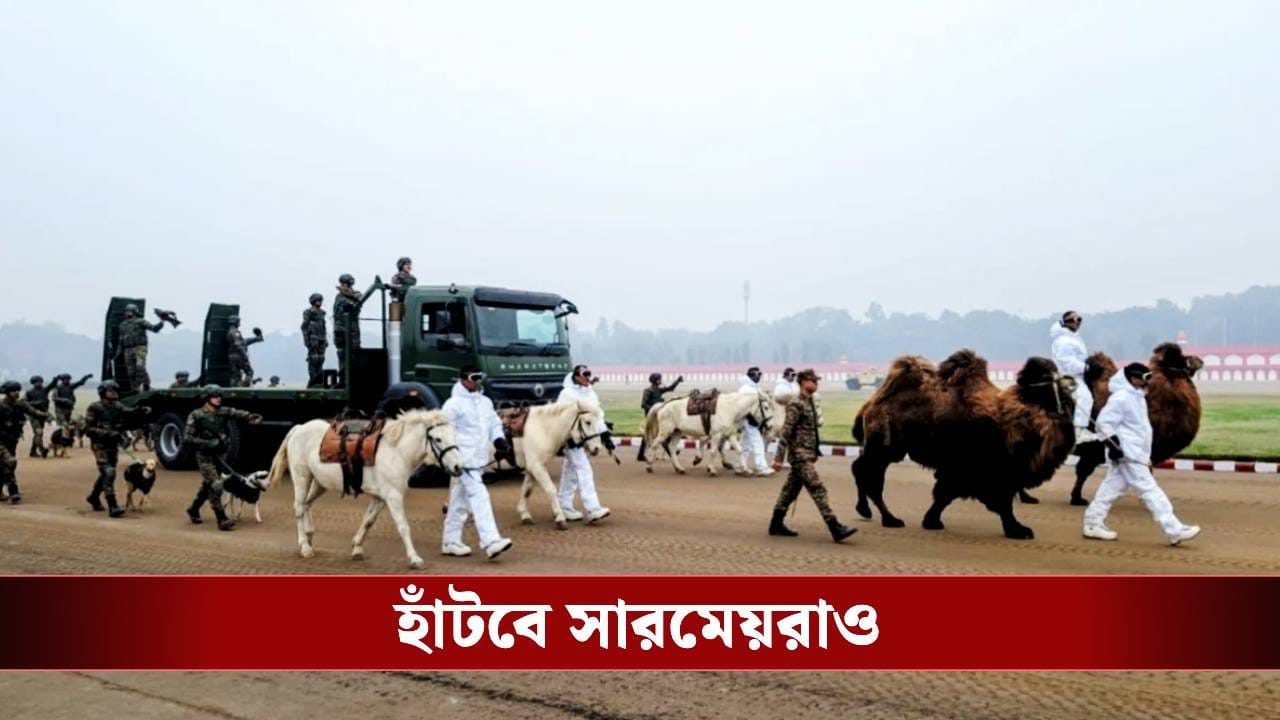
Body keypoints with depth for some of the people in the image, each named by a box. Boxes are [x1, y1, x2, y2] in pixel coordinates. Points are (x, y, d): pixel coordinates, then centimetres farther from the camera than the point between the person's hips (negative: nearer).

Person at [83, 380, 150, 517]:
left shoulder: (118, 407, 4)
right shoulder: (95, 408, -11)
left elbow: (130, 412, -11)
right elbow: (88, 430, -13)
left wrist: (141, 411, -33)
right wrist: (106, 433, -25)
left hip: (113, 445, 6)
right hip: (100, 446, -6)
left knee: (106, 474, 18)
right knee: (108, 474, -15)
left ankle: (93, 497, 42)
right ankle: (112, 507, -15)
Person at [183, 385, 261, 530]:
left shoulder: (223, 412, 2)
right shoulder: (196, 415, -9)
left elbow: (237, 413, -17)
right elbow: (187, 438, -10)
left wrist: (250, 416, -39)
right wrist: (207, 443, -20)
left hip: (218, 454, 6)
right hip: (204, 456, -6)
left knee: (208, 485, 19)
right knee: (216, 485, -14)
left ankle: (193, 510, 42)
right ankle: (222, 520, -11)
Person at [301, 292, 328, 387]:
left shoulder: (321, 312, 17)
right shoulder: (308, 312, -4)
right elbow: (304, 326, -8)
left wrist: (326, 340, 16)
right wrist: (306, 340, -15)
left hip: (321, 339, 7)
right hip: (313, 339, -7)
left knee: (320, 360, 4)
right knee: (313, 360, -8)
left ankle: (319, 381, 6)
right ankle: (313, 381, -6)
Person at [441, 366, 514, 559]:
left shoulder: (485, 402, 15)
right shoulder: (454, 404, -8)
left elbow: (495, 425, 20)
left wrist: (500, 442, 3)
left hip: (479, 459, 8)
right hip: (464, 459, -8)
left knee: (460, 501, 15)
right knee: (480, 497, -15)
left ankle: (450, 541, 25)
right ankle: (491, 541, -18)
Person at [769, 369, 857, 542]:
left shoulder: (809, 402, 14)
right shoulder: (796, 404, -14)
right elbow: (786, 431, -17)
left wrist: (814, 452, 20)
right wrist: (779, 458, -18)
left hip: (807, 455, 9)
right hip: (800, 455, -9)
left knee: (790, 489, 13)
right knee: (818, 489, -11)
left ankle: (776, 525, 21)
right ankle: (836, 529, -12)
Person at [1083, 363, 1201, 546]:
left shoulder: (1136, 397, 17)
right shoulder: (1121, 397, -15)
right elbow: (1104, 421, -20)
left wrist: (1146, 456, 25)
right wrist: (1113, 444, -23)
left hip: (1134, 453, 10)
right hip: (1127, 454, -10)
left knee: (1111, 488, 10)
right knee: (1149, 490, -9)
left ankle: (1093, 523, 14)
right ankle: (1175, 530, -9)